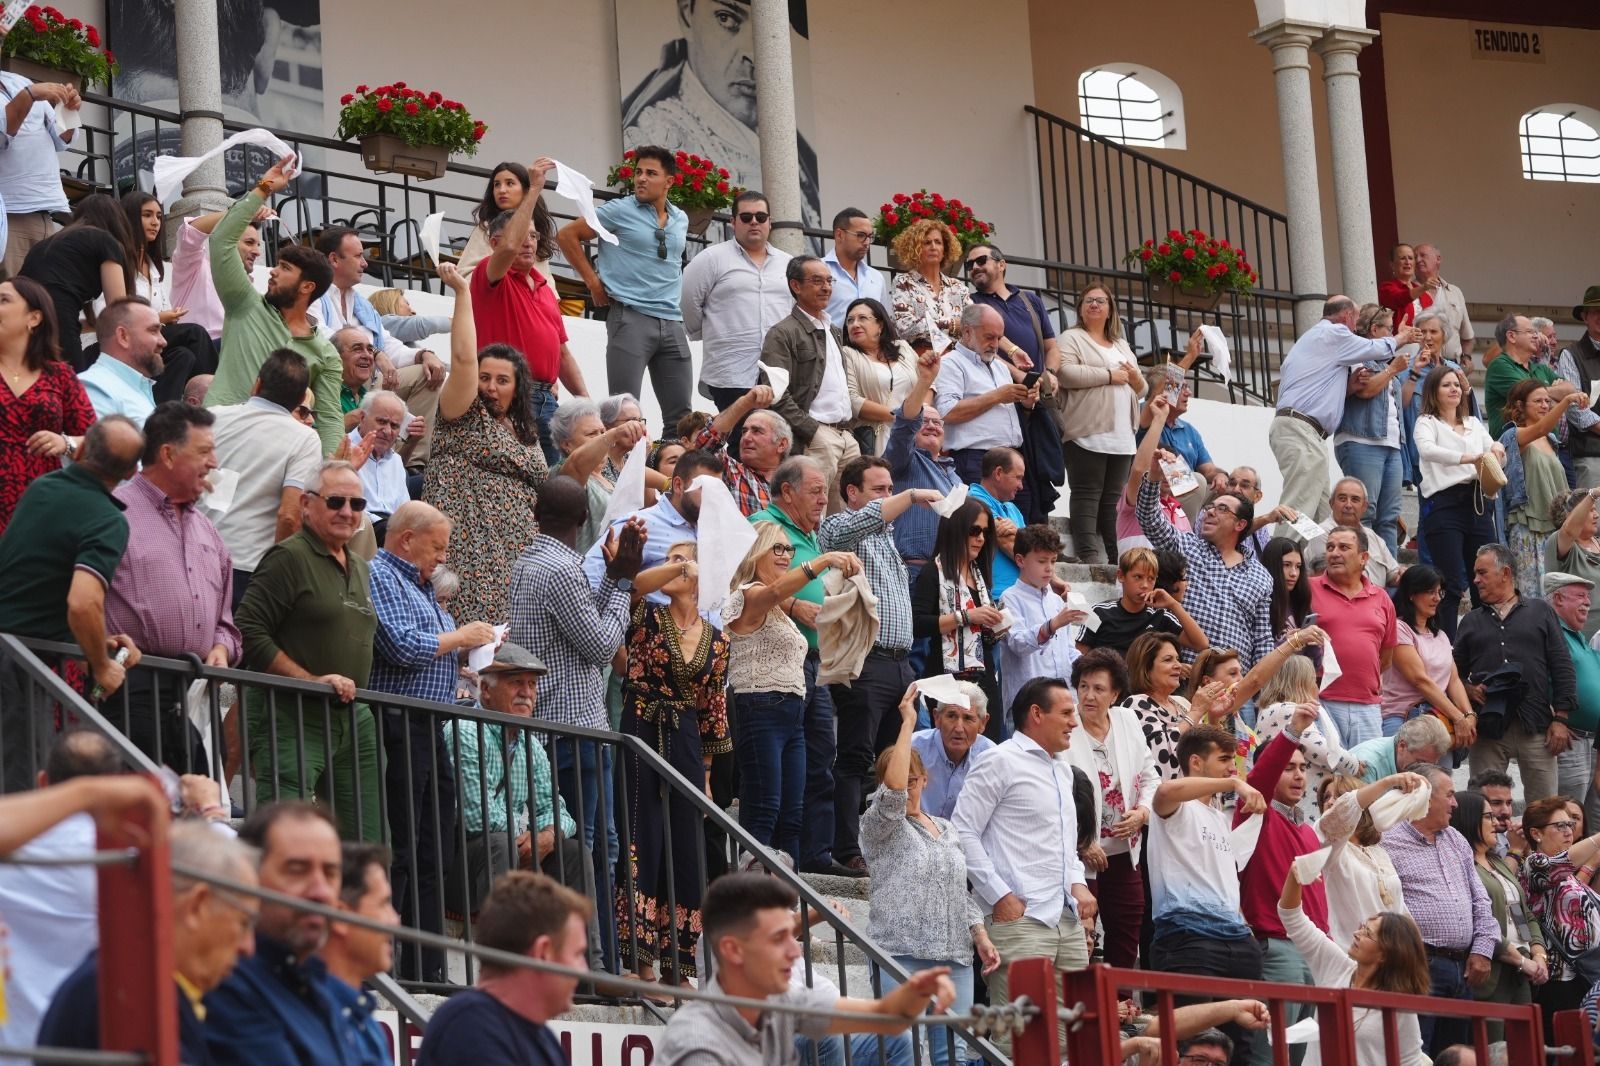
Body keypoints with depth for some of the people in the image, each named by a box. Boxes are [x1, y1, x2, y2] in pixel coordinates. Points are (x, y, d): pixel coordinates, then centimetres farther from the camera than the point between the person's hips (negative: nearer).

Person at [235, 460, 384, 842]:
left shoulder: (359, 568, 20)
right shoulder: (289, 557, -7)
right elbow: (248, 632, -15)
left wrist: (352, 689, 17)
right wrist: (311, 681, -18)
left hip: (352, 718, 8)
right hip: (291, 719, -8)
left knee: (366, 837, 7)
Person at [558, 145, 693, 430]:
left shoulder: (681, 220, 14)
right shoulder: (619, 211, -2)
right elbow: (567, 235, 0)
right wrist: (593, 281, -3)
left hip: (672, 322, 6)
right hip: (631, 317, -6)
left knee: (680, 413, 4)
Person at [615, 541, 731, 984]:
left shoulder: (715, 640, 8)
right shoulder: (647, 619, 1)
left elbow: (713, 711, 12)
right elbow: (631, 586, -22)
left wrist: (705, 772, 11)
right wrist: (677, 567, -26)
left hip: (685, 744, 3)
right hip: (639, 738, -3)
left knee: (685, 852, 4)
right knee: (640, 847, -6)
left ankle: (677, 967, 12)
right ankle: (642, 963, -3)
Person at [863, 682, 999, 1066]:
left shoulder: (947, 831, 21)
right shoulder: (878, 825, 3)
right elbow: (893, 789, -17)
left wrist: (980, 937, 10)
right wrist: (908, 723, -13)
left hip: (954, 955, 5)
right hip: (901, 952, -5)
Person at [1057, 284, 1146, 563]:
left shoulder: (1121, 346, 25)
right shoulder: (1072, 339, 4)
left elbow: (1140, 389, 27)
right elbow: (1065, 373, -14)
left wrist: (1136, 379, 2)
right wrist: (1109, 376, -11)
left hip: (1121, 435, 7)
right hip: (1088, 433, -6)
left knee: (1113, 498, 4)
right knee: (1087, 495, -10)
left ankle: (1114, 557, 3)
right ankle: (1088, 557, -15)